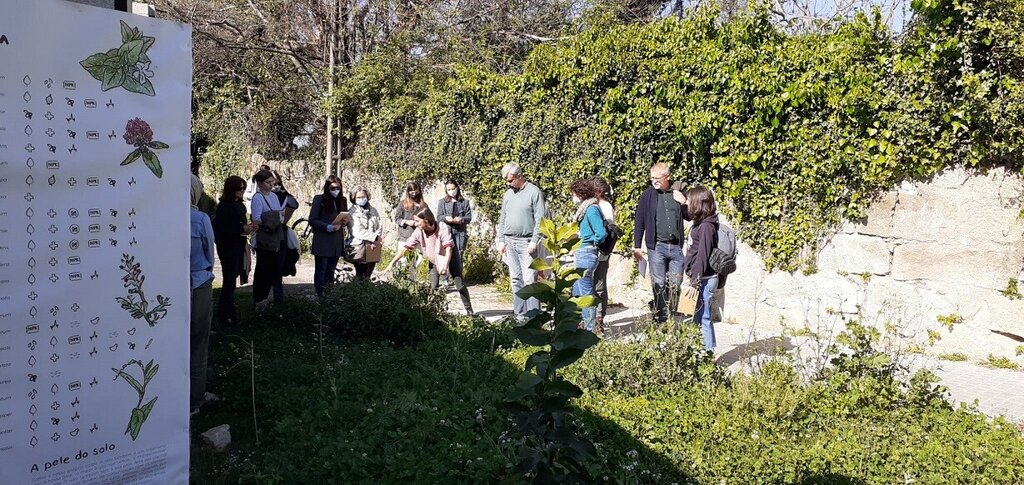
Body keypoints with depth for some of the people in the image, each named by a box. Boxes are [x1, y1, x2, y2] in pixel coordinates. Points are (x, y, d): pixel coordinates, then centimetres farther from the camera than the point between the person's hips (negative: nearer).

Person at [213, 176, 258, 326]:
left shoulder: (239, 205, 9)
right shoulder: (225, 206, -16)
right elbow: (221, 228, -20)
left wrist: (248, 227, 0)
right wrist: (243, 229, -22)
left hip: (238, 247, 8)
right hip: (228, 248, -8)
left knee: (231, 280, 15)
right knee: (229, 280, -4)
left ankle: (225, 312, 26)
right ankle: (225, 316, 3)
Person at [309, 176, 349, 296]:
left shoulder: (342, 200, 11)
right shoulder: (319, 199, -3)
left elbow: (345, 219, 19)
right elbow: (312, 220, -6)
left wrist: (346, 221, -5)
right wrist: (327, 227, -19)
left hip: (337, 243, 4)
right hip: (322, 243, -4)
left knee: (331, 271, 9)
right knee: (321, 271, -1)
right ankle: (320, 295, 2)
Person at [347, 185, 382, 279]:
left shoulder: (373, 211, 14)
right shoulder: (352, 213, -2)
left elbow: (379, 227, 7)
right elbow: (357, 231, -12)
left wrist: (375, 241, -10)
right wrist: (374, 237, -13)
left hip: (373, 247, 4)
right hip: (360, 247, -4)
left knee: (368, 274, 7)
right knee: (361, 275, -5)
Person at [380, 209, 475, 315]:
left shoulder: (442, 228, -30)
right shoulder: (418, 232, -19)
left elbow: (448, 247, -34)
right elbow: (405, 247, -18)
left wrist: (445, 264, -47)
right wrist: (392, 263, -22)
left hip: (450, 258, -3)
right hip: (434, 260, 3)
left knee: (460, 285, -3)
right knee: (433, 287, -7)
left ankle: (469, 310, 10)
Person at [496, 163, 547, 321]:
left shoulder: (534, 192, -4)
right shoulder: (508, 194, 14)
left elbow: (540, 220, -8)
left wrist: (534, 241, -15)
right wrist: (501, 240, 11)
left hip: (526, 242, -6)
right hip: (509, 242, 6)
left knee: (529, 279, -9)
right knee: (515, 278, 8)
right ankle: (520, 313, 13)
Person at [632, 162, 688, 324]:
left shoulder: (678, 192, 7)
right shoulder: (648, 194, 1)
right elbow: (639, 221, 2)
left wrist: (683, 202, -6)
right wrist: (637, 247, -1)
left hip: (676, 246, 2)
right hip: (656, 247, -2)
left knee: (675, 284, 6)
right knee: (659, 285, 0)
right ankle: (661, 320, 6)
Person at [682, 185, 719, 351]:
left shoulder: (706, 226, -17)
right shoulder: (700, 223, 12)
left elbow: (702, 256, -20)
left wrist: (695, 282, -19)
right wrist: (690, 275, 19)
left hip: (704, 280, -9)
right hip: (699, 278, 9)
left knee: (702, 318, -4)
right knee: (699, 317, 13)